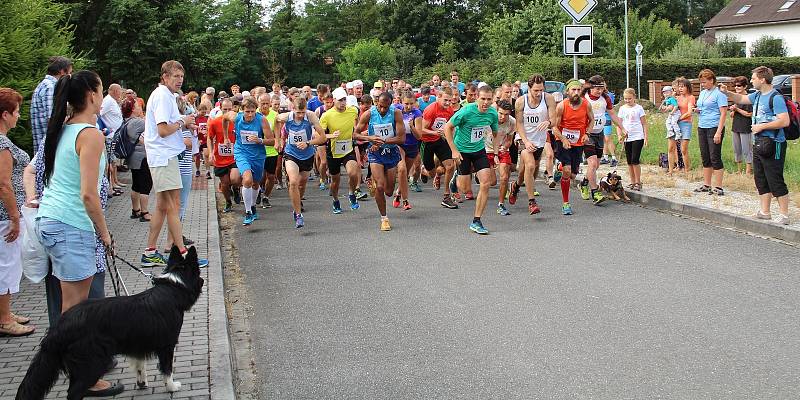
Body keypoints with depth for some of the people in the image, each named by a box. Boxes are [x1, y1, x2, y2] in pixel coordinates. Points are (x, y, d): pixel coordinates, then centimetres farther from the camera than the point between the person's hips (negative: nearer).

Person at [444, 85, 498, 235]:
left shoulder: (493, 113, -7)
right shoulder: (467, 111, -22)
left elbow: (495, 133, 11)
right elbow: (447, 127, -13)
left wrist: (496, 153, 4)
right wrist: (454, 150, -15)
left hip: (479, 150, 4)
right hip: (462, 150, -4)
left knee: (486, 182, -11)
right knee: (464, 189, -1)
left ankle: (476, 221, -2)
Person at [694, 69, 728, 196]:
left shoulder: (719, 94, -9)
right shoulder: (703, 93, 15)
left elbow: (723, 113, -14)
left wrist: (718, 132, -20)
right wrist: (697, 110, 3)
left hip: (714, 127, -8)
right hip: (702, 128, 8)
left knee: (715, 158, -5)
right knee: (705, 158, 11)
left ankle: (718, 187, -1)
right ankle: (706, 185, 19)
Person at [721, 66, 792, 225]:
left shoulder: (776, 98, -15)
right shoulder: (757, 96, 13)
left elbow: (784, 121, -23)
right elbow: (741, 98, 31)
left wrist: (761, 126, -17)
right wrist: (727, 93, 13)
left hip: (772, 145, -10)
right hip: (759, 144, 10)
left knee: (775, 181, -7)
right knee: (761, 180, 14)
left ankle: (784, 216, -2)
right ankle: (764, 212, 22)